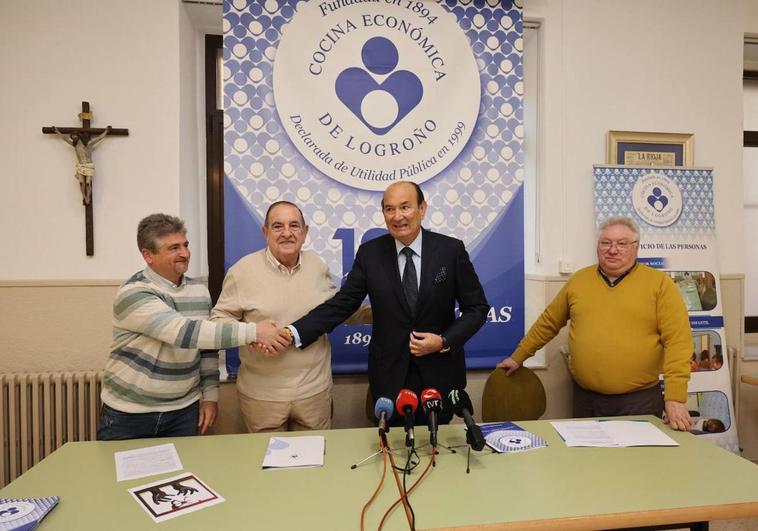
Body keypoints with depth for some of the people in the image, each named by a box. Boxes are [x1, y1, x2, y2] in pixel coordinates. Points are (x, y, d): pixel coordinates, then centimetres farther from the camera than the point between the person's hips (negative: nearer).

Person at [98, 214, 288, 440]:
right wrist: (253, 331, -32)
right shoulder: (133, 294, -19)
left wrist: (210, 395, 5)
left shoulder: (199, 290, 1)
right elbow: (184, 332, -31)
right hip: (128, 413, -4)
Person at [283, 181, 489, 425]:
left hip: (439, 374, 0)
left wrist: (445, 341, -15)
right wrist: (293, 333, -17)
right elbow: (342, 304, -6)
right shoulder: (369, 253, -4)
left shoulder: (451, 250, -7)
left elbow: (477, 307, -2)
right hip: (389, 375, 1)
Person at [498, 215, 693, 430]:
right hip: (585, 397, 3)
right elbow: (548, 322, 13)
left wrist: (675, 399, -15)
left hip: (640, 399, -2)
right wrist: (518, 356, 17)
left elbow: (678, 340, -9)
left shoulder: (659, 283, -3)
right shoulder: (579, 280, 6)